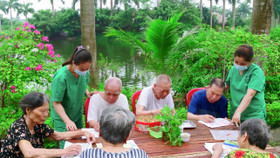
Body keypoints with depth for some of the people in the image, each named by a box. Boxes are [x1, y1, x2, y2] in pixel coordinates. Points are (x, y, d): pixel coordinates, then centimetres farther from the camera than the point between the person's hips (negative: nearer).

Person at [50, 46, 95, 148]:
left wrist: (87, 93, -9)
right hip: (61, 115, -6)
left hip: (77, 114, 6)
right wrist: (67, 121, -34)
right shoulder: (61, 77, -29)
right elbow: (56, 103, -24)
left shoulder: (84, 73, -11)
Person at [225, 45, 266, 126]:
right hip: (235, 114, 5)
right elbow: (227, 86, 24)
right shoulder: (233, 69, 7)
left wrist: (238, 112, -33)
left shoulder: (256, 72, -12)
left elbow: (250, 94, -23)